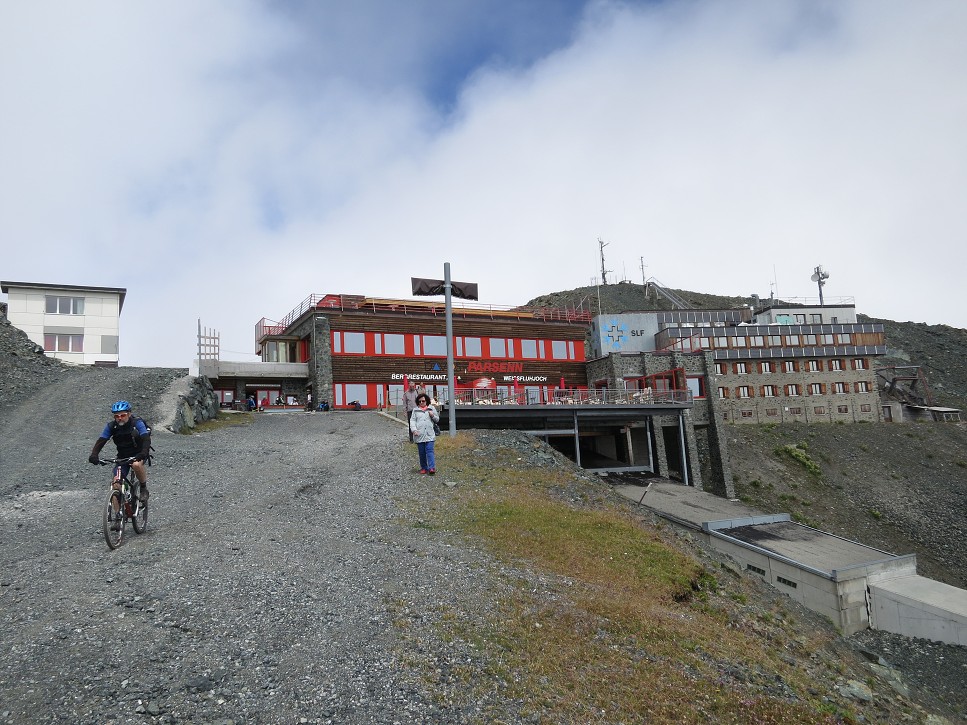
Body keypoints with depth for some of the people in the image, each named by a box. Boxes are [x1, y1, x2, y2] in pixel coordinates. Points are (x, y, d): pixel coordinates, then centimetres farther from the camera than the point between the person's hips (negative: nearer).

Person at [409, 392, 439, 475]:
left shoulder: (432, 408, 13)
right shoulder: (415, 410, 12)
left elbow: (437, 419, 18)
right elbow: (412, 420, 6)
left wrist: (433, 416, -4)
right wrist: (414, 429, -11)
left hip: (429, 435, -1)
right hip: (419, 435, 1)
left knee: (429, 450, -12)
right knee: (422, 453, 5)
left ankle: (432, 468, -16)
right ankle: (424, 468, 16)